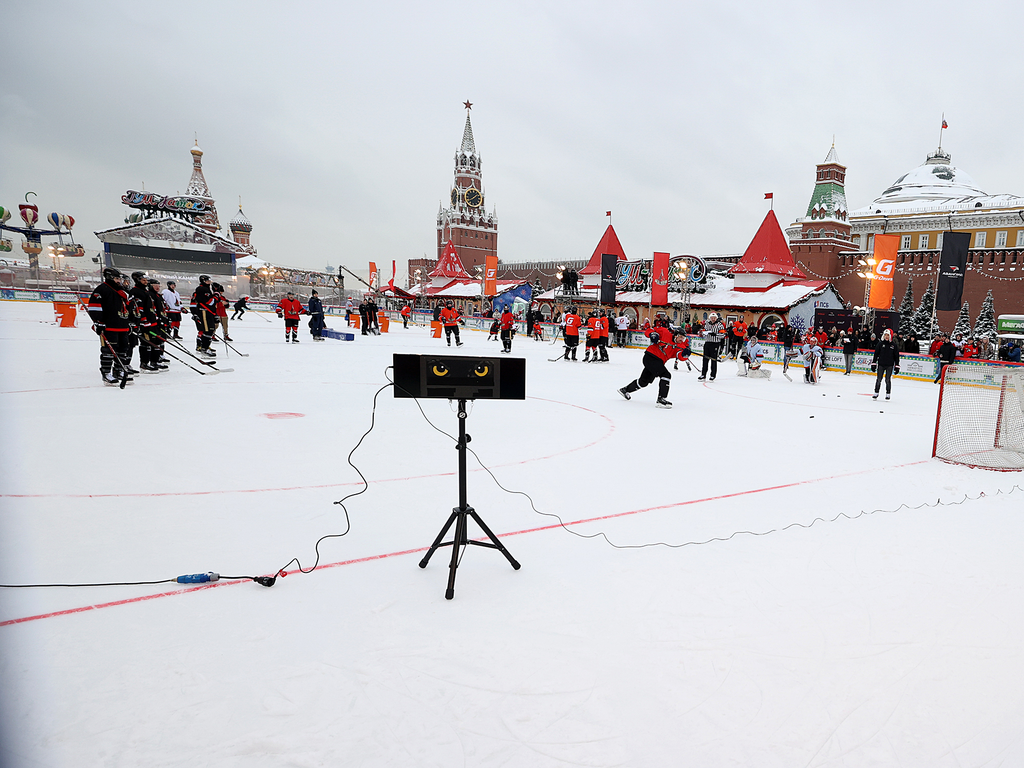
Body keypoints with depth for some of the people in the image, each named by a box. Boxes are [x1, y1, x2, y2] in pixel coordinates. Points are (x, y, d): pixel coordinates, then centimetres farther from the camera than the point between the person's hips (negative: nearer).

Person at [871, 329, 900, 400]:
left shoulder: (893, 345, 1)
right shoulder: (880, 344, 1)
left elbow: (896, 356, 4)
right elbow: (876, 354, 3)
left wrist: (897, 366, 1)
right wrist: (873, 363, -1)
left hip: (890, 365, 0)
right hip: (881, 365, 1)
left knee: (888, 380, 3)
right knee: (878, 379, 3)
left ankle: (888, 394, 14)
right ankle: (876, 393, 12)